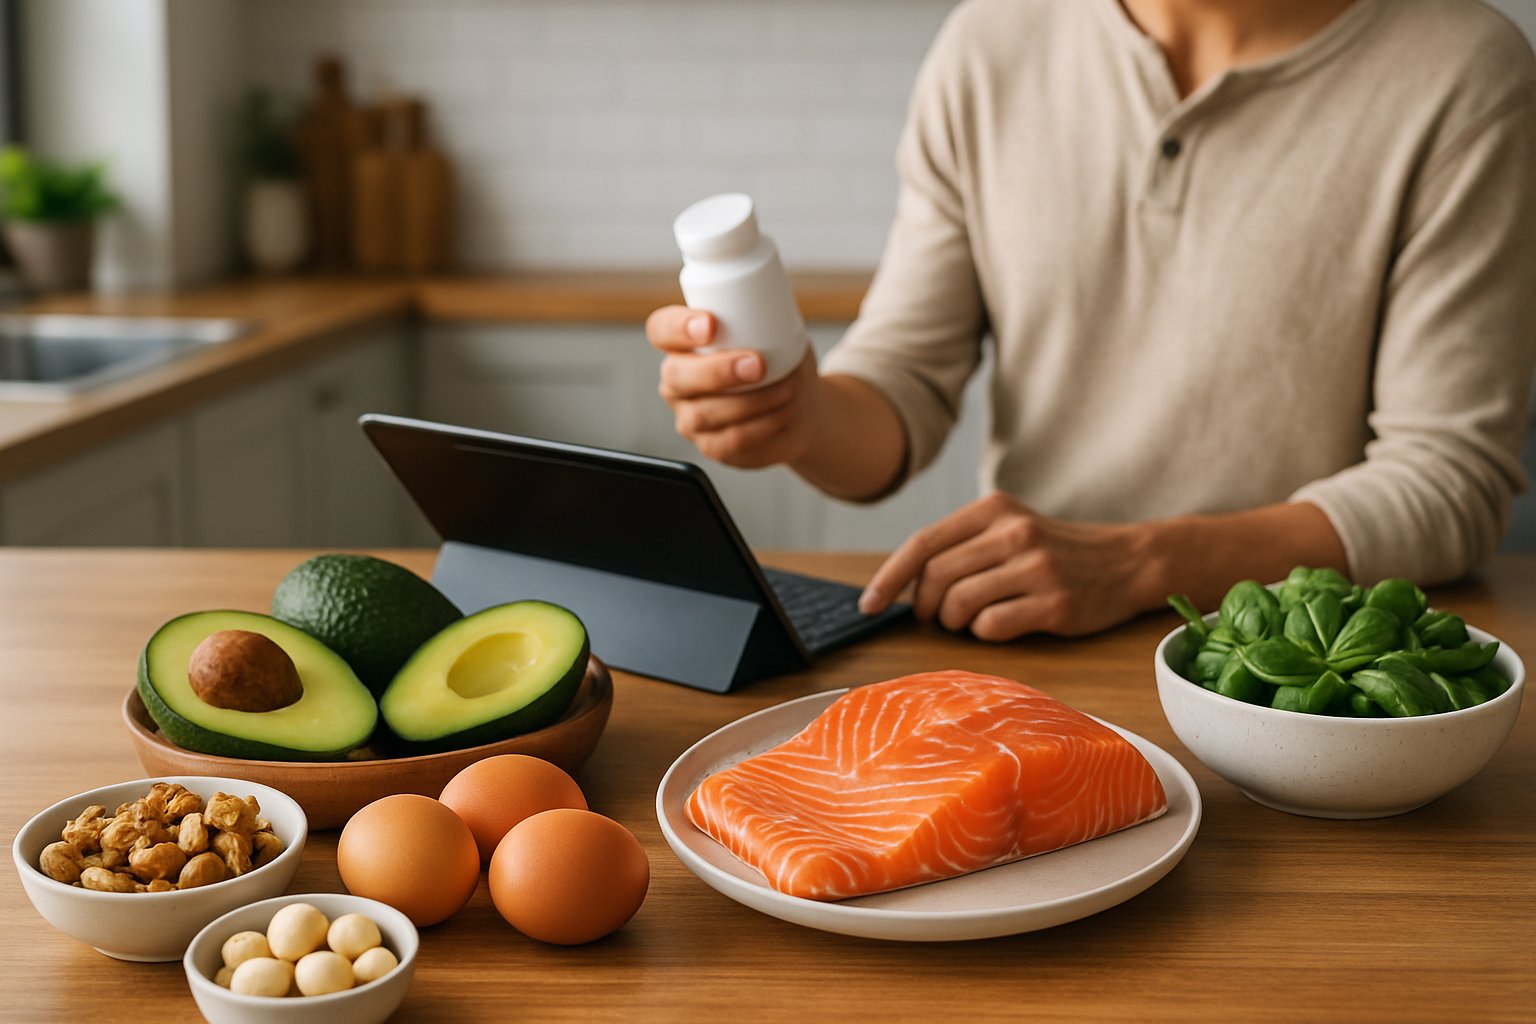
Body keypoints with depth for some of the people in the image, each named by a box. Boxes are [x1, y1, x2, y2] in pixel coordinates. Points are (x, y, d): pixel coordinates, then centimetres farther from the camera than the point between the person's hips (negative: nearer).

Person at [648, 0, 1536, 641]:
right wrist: (808, 419, -22)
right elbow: (904, 387, 3)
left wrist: (1132, 565, -23)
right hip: (1017, 646, 2)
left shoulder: (1461, 76, -9)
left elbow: (1453, 479, -12)